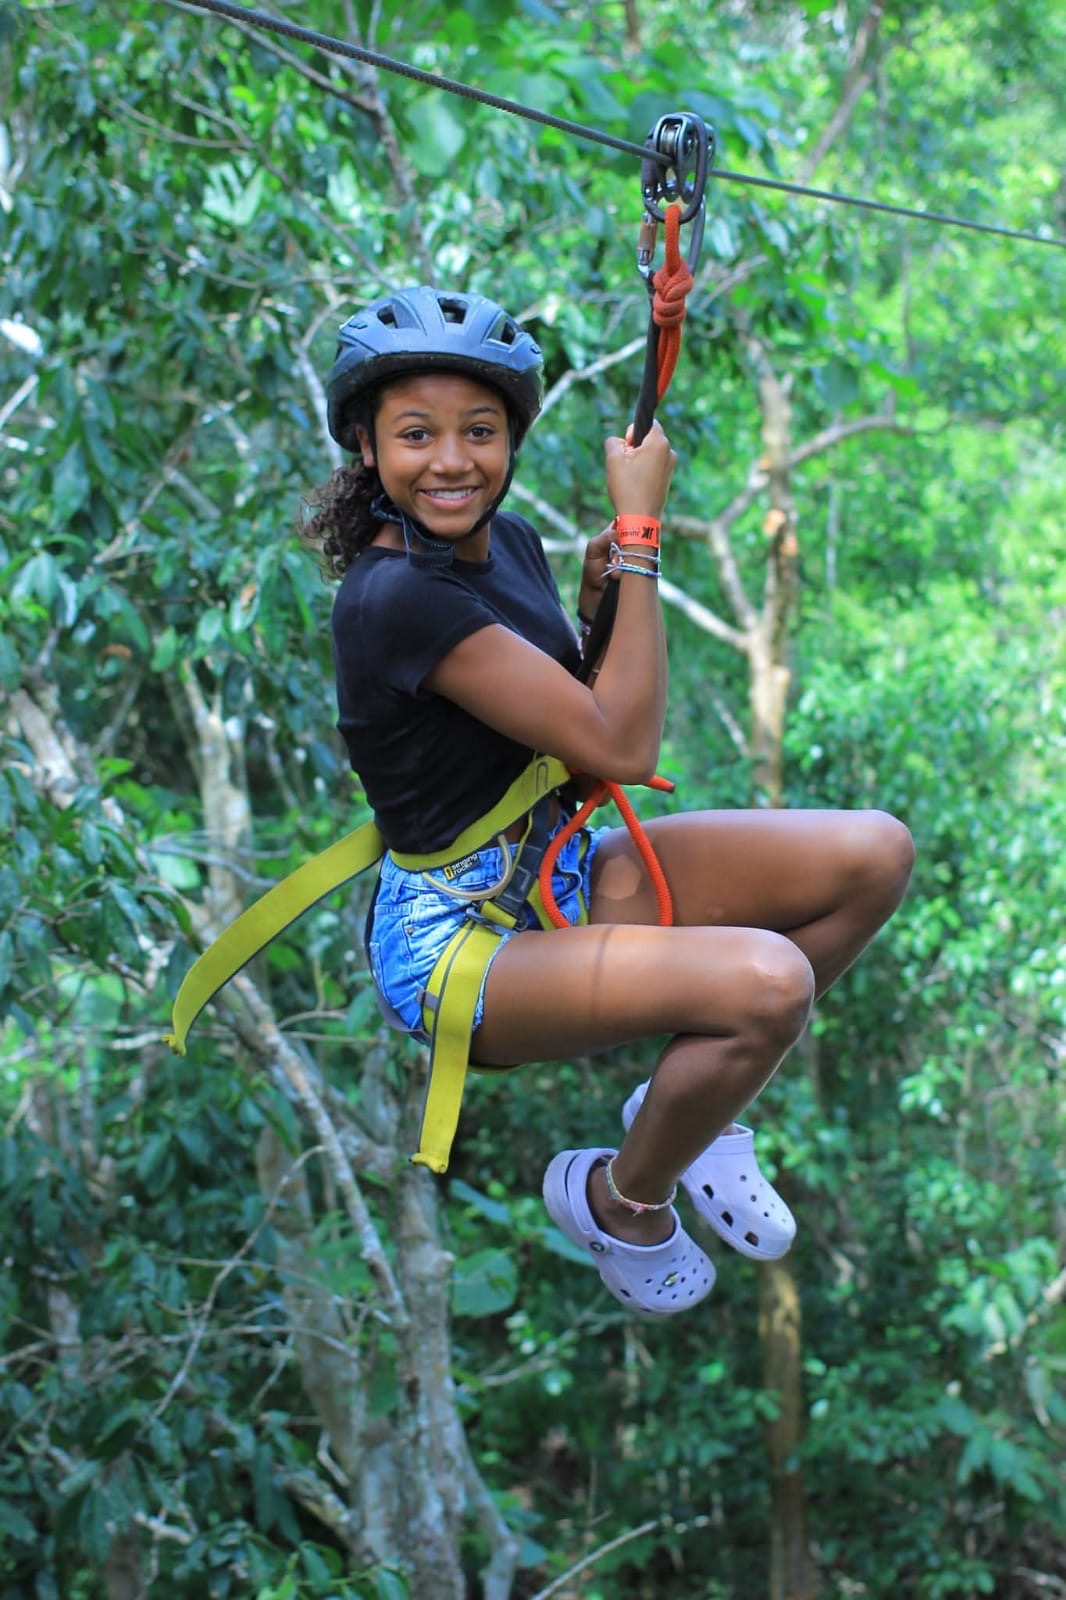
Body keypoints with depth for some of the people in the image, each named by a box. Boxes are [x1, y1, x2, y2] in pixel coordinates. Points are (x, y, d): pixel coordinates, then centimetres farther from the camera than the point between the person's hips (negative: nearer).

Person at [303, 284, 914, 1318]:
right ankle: (622, 1202, -2)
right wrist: (639, 531, -19)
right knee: (767, 981, -32)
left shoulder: (506, 538, 3)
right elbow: (622, 748, -23)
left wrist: (598, 596, -4)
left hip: (560, 872, 9)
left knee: (876, 855, -3)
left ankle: (697, 1109, 12)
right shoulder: (393, 598, -25)